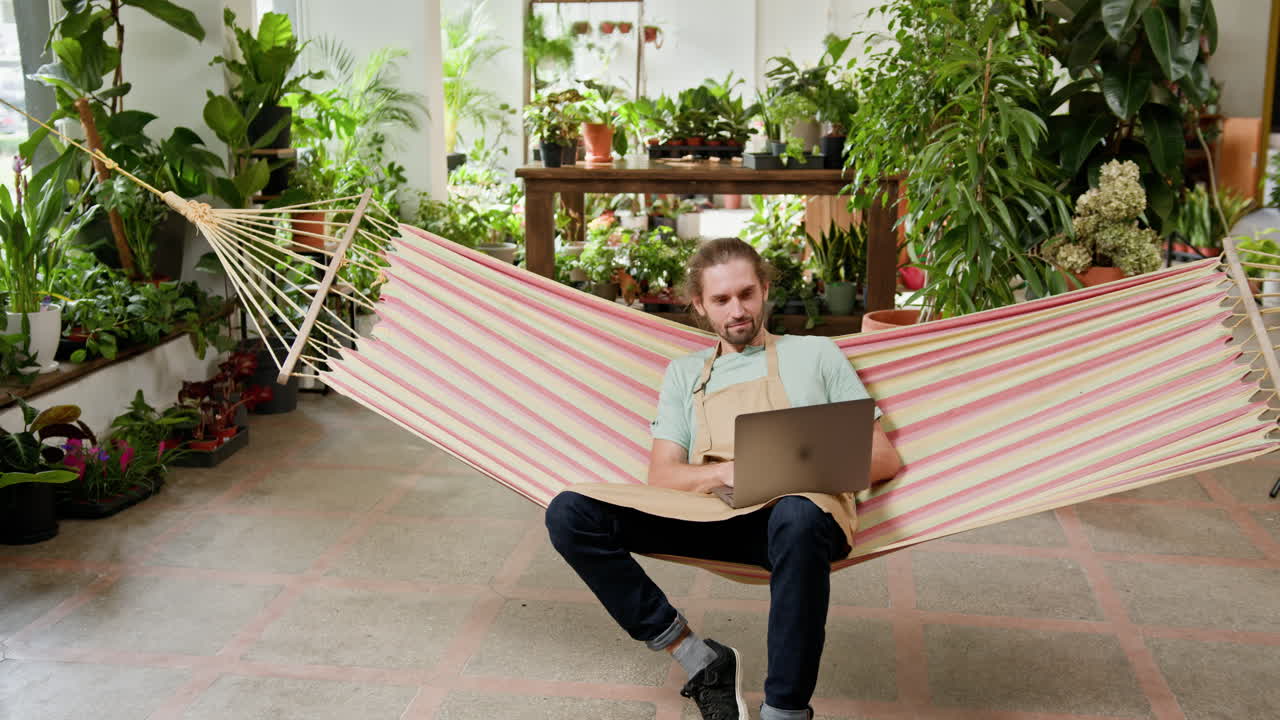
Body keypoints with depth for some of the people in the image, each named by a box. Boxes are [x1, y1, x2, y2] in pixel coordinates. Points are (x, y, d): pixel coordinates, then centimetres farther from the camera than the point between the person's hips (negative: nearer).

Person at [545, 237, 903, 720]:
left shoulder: (815, 354, 20)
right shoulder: (685, 373, 25)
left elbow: (884, 459, 15)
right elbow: (662, 477, 13)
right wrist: (727, 472, -8)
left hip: (800, 507, -3)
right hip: (710, 510, 3)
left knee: (798, 518, -42)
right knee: (570, 514, -19)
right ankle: (698, 660, -12)